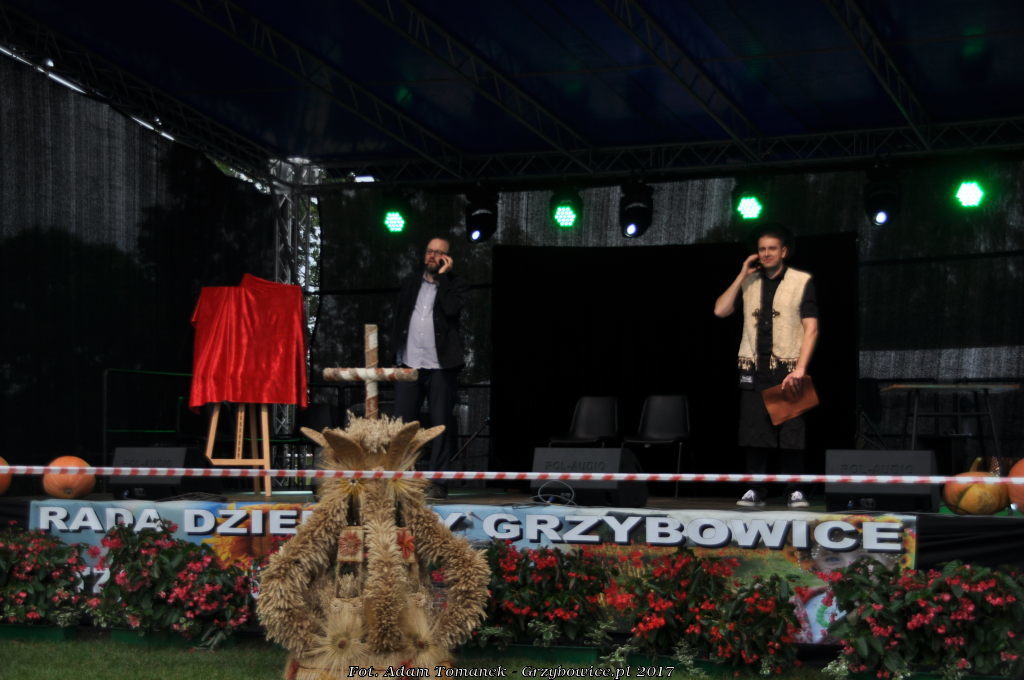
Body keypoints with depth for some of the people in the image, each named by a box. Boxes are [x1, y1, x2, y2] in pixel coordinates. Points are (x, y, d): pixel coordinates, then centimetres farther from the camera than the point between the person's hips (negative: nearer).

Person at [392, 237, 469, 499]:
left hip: (441, 367, -3)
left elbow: (452, 308, -17)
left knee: (441, 424, -1)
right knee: (403, 423, 0)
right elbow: (399, 317, 20)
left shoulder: (454, 285, 4)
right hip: (410, 364, 4)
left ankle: (436, 482, 2)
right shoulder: (410, 283, 16)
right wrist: (397, 350, 10)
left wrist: (443, 276, -10)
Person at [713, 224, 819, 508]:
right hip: (754, 369, 3)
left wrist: (800, 369, -15)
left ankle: (795, 490, 2)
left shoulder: (802, 282, 1)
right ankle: (755, 490, 7)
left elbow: (811, 328, -5)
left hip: (787, 370, -3)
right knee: (753, 432, 1)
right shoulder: (749, 283, 13)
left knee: (791, 433, -5)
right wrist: (742, 275, 1)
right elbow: (720, 310, 2)